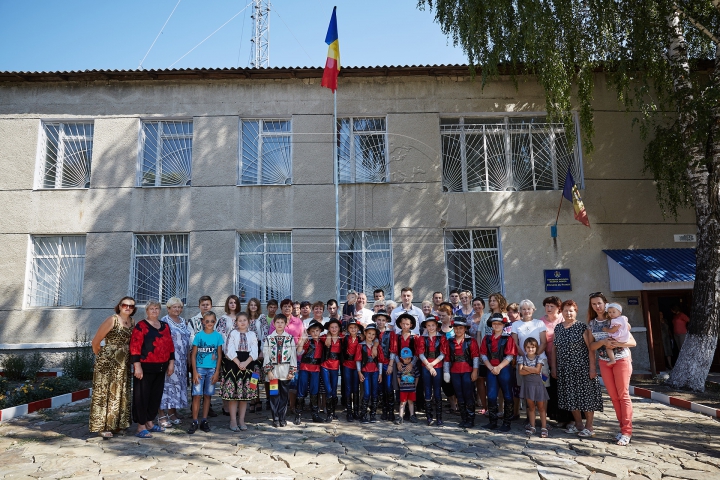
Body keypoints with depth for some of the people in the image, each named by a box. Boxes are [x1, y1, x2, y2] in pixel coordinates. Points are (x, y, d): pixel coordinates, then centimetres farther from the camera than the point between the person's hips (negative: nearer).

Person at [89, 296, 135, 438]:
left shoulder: (132, 323, 8)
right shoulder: (112, 320, -10)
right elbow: (96, 341, -6)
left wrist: (127, 358, 10)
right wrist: (101, 357, 4)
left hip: (123, 364, 6)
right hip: (108, 362, -6)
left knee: (120, 393, 10)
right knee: (105, 392, -1)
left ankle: (116, 424, 21)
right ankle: (103, 427, 6)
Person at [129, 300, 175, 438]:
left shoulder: (165, 326, 13)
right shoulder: (140, 326, -7)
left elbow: (170, 346, 16)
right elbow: (135, 347, -13)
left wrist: (171, 363, 11)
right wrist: (137, 366, -18)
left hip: (160, 368, 7)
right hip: (145, 368, -7)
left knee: (156, 395, 13)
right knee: (142, 396, -1)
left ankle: (149, 423, 26)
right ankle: (141, 427, 7)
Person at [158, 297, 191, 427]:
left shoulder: (183, 321, 14)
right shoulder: (164, 321, -6)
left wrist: (189, 357, 15)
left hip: (182, 360, 7)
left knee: (178, 383, 10)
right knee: (166, 383, -4)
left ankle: (173, 412, 19)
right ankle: (162, 415, 2)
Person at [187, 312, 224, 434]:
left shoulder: (218, 336, 2)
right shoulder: (199, 335, -1)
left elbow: (219, 355, 4)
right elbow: (193, 355, 0)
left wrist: (217, 372, -1)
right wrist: (194, 372, -7)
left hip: (212, 369, 1)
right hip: (200, 368, -1)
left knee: (208, 395, 8)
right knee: (197, 395, -4)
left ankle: (204, 421, 17)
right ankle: (194, 422, 4)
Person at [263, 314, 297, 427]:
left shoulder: (290, 338, 3)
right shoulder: (268, 338, 3)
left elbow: (293, 355, 2)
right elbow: (266, 355, 1)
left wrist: (292, 371, -3)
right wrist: (268, 371, -6)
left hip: (285, 372, 0)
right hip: (273, 371, 0)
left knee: (284, 395, 6)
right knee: (274, 395, 2)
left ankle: (282, 418, 16)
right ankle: (275, 418, 11)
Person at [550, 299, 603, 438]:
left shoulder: (583, 327, -6)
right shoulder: (558, 328, 8)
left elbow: (591, 348, -9)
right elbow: (554, 349, 11)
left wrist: (592, 367, -14)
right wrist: (553, 367, 8)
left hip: (582, 368, -4)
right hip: (565, 370, 5)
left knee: (586, 395, 1)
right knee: (570, 397, 9)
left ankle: (589, 426, 14)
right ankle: (578, 424, 24)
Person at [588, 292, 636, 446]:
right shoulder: (591, 324, 5)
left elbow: (633, 342, -6)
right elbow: (591, 346, 2)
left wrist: (618, 344, -23)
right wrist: (603, 342, -17)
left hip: (621, 360, -4)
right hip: (604, 362, 4)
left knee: (623, 395, -2)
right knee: (614, 397, 7)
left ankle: (627, 431, 4)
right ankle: (623, 427, 19)